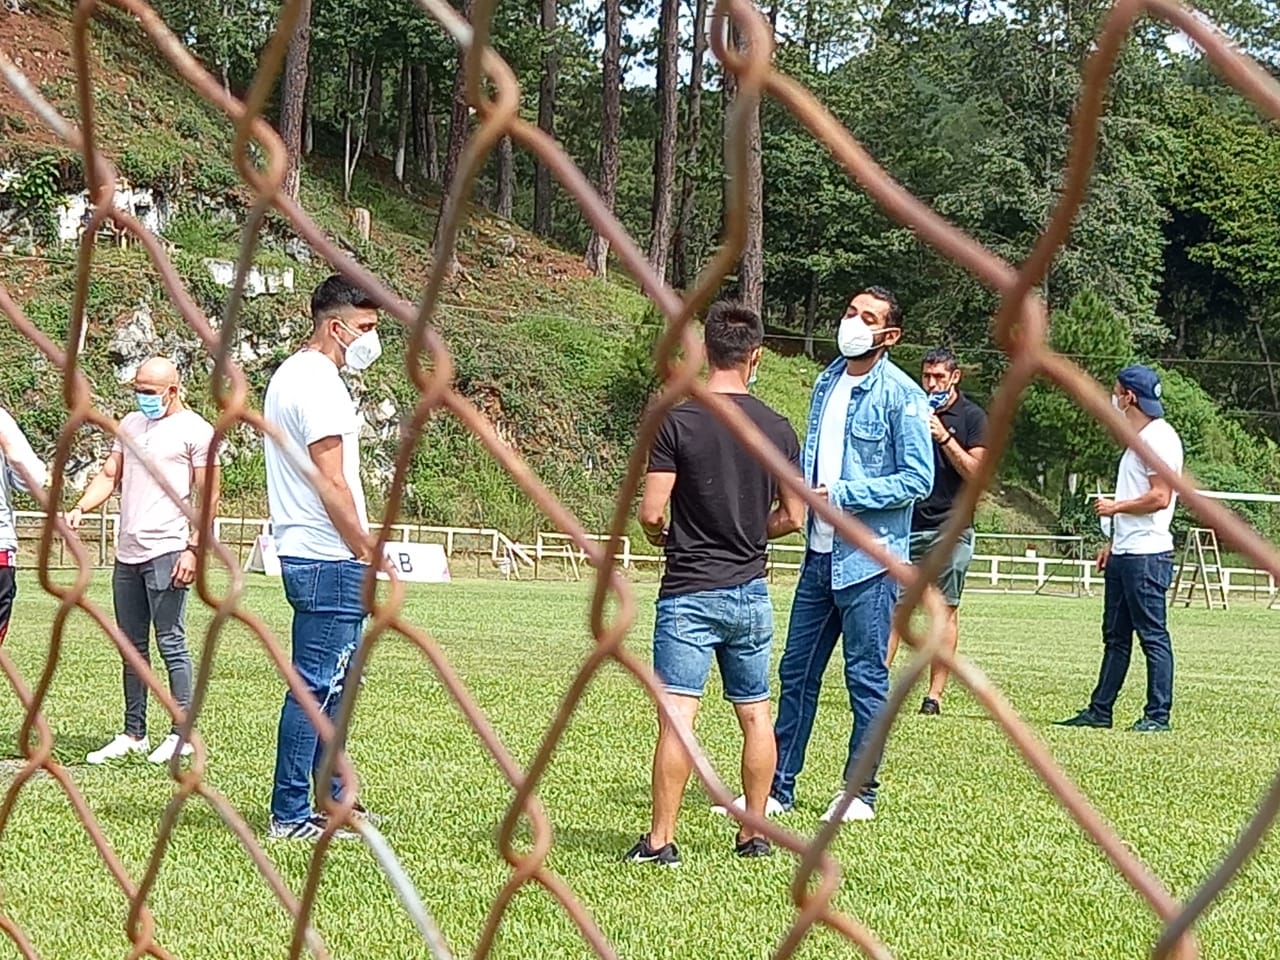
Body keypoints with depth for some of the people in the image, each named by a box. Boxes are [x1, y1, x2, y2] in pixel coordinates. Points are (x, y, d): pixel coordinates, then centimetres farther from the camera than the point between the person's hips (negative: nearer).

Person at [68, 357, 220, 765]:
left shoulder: (196, 431, -4)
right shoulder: (130, 425, 16)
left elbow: (208, 496, -7)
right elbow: (109, 475, 16)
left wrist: (193, 549, -15)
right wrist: (79, 509, -3)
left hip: (167, 552, -7)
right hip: (127, 553, 7)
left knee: (171, 643, -5)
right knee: (132, 647, 10)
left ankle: (183, 733, 0)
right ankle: (133, 734, 16)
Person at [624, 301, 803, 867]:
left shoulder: (677, 422, -11)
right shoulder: (778, 428, 2)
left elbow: (650, 512, -13)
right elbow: (792, 517, 9)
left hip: (689, 592, -4)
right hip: (750, 591, 4)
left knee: (677, 716, -6)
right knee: (755, 715, 13)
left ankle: (660, 842, -6)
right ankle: (755, 835, 19)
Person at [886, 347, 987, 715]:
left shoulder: (972, 417, 2)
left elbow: (976, 473, -7)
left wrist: (943, 437, -15)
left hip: (950, 528, -3)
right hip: (908, 522, 3)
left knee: (945, 609, -1)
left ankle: (935, 694, 2)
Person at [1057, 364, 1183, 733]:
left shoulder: (1159, 437, -13)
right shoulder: (1138, 438, 19)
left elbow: (1160, 497, -20)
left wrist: (1115, 507, -11)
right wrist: (1113, 541, 21)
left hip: (1147, 555, -11)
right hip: (1124, 553, 11)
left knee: (1153, 636, -6)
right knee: (1116, 636, 13)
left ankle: (1158, 716, -3)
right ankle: (1099, 711, 18)